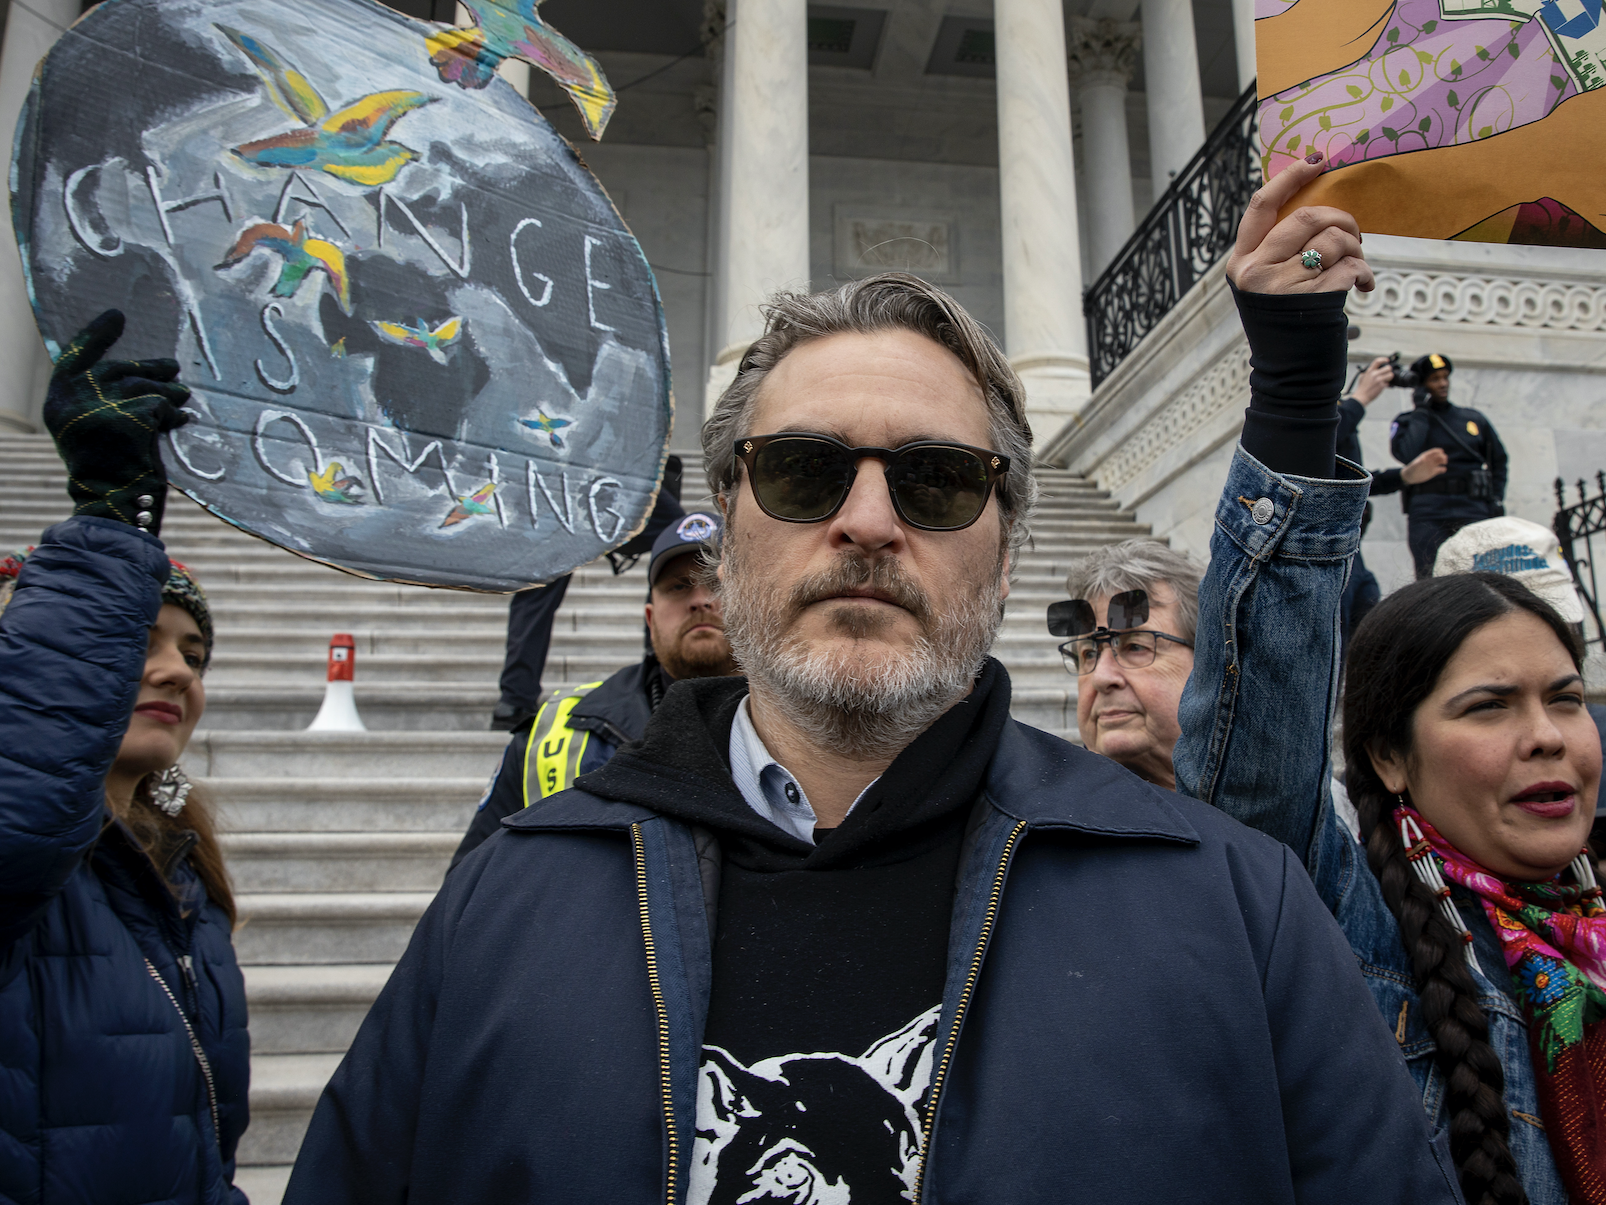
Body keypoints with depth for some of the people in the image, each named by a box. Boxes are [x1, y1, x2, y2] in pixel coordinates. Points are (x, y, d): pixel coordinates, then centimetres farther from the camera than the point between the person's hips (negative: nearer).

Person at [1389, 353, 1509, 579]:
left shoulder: (1474, 419, 19)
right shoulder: (1407, 422, 9)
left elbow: (1498, 461, 26)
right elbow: (1406, 455, -12)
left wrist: (1496, 499, 12)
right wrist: (1421, 411, -3)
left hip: (1473, 510, 3)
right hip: (1428, 517, -2)